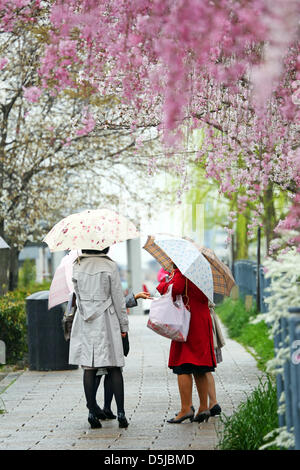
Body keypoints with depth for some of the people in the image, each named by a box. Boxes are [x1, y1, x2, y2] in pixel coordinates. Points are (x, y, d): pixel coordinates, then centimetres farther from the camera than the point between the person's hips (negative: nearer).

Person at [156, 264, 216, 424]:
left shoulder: (180, 272, -11)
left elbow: (173, 290, -23)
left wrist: (167, 279, -2)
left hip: (187, 326, -8)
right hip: (203, 324, 8)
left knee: (183, 368, -6)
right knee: (200, 370, 11)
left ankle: (186, 408, -10)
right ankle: (204, 407, 10)